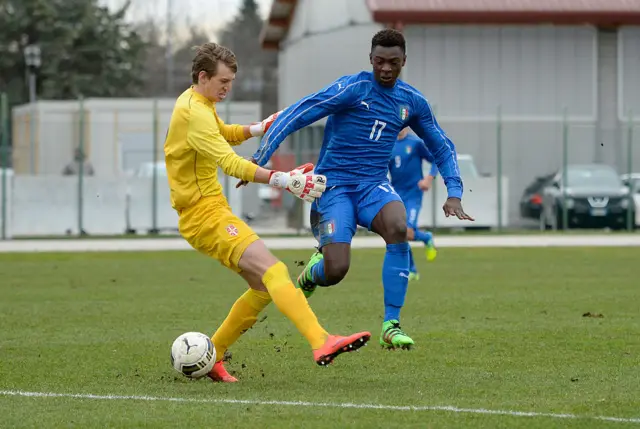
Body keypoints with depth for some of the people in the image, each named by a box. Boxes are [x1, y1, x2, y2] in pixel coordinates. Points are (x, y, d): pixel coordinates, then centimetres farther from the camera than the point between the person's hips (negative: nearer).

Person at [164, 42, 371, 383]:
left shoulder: (198, 103, 16)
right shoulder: (193, 112, -17)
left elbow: (225, 134, 35)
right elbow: (231, 163, -27)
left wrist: (260, 128, 15)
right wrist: (286, 181, -33)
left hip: (213, 211, 11)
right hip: (205, 216, -11)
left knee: (263, 287, 9)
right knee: (274, 271, -25)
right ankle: (321, 343, -39)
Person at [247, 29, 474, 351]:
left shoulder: (413, 102, 6)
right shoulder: (352, 88, -11)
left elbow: (442, 147, 19)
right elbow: (295, 116, -15)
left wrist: (454, 194, 6)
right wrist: (259, 160, -23)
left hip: (374, 186, 4)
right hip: (333, 187, -3)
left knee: (397, 227, -31)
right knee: (336, 271, -19)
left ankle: (391, 326, -24)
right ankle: (313, 271, 24)